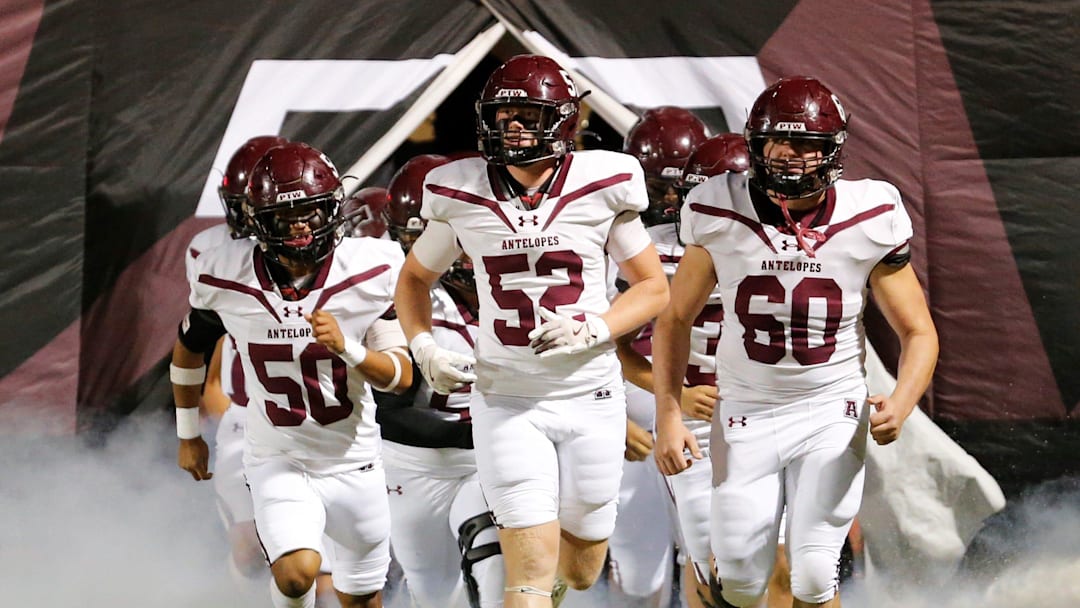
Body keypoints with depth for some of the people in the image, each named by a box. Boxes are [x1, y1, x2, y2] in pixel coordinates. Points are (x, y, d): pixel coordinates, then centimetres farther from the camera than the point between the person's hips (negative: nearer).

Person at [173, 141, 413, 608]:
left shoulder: (370, 272, -13)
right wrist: (187, 436, 17)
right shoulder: (225, 279, -12)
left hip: (353, 462, 2)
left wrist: (347, 348, -28)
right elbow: (188, 350, 8)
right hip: (278, 462, -1)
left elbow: (401, 376, -9)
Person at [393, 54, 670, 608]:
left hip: (590, 397, 1)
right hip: (507, 402, -1)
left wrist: (592, 330, -15)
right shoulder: (462, 198, -3)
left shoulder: (600, 187, -7)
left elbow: (654, 288, 2)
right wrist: (424, 347, -3)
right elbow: (414, 278, 14)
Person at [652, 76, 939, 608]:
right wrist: (668, 415, -7)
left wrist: (899, 407, -21)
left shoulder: (868, 221, -9)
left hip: (832, 414, -1)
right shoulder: (721, 217, -8)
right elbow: (675, 320, 3)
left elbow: (918, 334, -2)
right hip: (747, 414, 1)